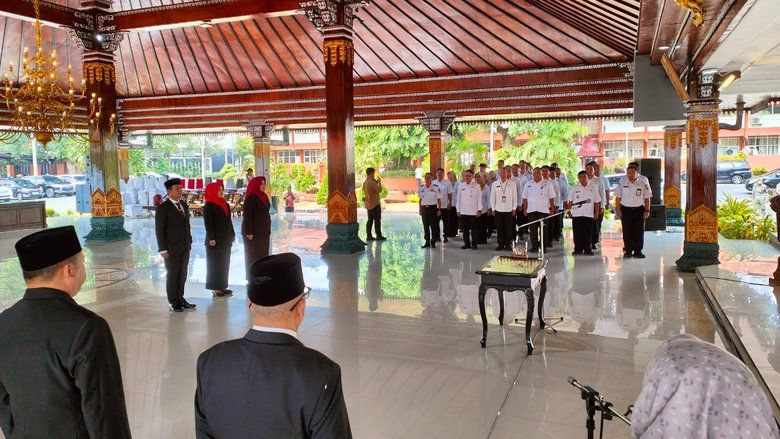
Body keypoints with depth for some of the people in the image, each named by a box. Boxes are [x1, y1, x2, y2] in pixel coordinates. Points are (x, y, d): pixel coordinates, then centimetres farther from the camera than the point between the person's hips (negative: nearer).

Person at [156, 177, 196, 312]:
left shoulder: (184, 205, 10)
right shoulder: (163, 208, -9)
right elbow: (159, 229, -10)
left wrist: (189, 241, 11)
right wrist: (163, 250, -13)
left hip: (185, 247, 6)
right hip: (172, 248, -6)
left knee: (182, 274, 12)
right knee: (173, 275, 3)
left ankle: (180, 299, 23)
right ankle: (173, 302, 15)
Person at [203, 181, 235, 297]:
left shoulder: (225, 205, 12)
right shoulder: (208, 206, -10)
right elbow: (208, 224, -14)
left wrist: (232, 235, 13)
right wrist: (211, 239, -18)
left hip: (226, 239, 7)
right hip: (215, 240, -7)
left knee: (225, 263, 11)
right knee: (215, 263, 0)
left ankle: (223, 286, 20)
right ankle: (215, 288, 8)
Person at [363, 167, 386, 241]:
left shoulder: (365, 182, 12)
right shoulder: (372, 182, -17)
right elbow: (379, 190, -18)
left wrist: (376, 183, 13)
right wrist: (379, 183, -1)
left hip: (368, 204, 9)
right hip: (375, 204, -9)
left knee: (370, 220, 11)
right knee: (377, 220, -2)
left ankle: (369, 236, 10)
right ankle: (378, 236, 0)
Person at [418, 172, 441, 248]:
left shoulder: (436, 188, -3)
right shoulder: (421, 188, 8)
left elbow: (439, 199, 0)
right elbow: (420, 199, 14)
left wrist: (439, 210, -5)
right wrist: (420, 210, 11)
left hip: (433, 208, -3)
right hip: (424, 208, 3)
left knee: (433, 226, 0)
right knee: (425, 226, 7)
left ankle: (433, 242, 9)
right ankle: (427, 242, 15)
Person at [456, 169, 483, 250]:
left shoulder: (476, 186, 0)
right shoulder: (461, 186, 9)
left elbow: (479, 198, -1)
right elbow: (458, 199, 11)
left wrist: (479, 210, -6)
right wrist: (458, 210, 7)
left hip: (473, 212, -3)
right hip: (463, 211, 3)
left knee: (474, 229, 1)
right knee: (465, 229, 7)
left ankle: (474, 244, 9)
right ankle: (467, 244, 17)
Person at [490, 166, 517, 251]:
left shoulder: (512, 184, 4)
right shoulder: (495, 184, 7)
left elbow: (514, 197, 5)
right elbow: (492, 197, 8)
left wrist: (514, 209, 1)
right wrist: (492, 209, 4)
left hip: (509, 209, -1)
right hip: (498, 209, 1)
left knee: (509, 228, 1)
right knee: (499, 228, 2)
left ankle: (508, 244, 10)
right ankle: (500, 244, 10)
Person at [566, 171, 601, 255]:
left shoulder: (593, 189, 7)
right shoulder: (574, 189, 7)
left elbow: (597, 203, 10)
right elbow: (569, 202, 7)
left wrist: (596, 214, 6)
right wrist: (569, 212, 1)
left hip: (589, 215, 0)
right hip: (576, 215, 0)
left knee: (588, 234, 2)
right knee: (577, 233, 1)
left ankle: (587, 249, 10)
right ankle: (578, 249, 8)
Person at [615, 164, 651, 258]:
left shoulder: (643, 185, 4)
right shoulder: (622, 185, 5)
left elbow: (647, 198, 6)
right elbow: (618, 198, 6)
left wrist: (647, 210, -1)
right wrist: (618, 210, -1)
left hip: (639, 209, 0)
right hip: (625, 210, 0)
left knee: (639, 231, 1)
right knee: (627, 232, 3)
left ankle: (638, 251, 10)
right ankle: (628, 251, 11)